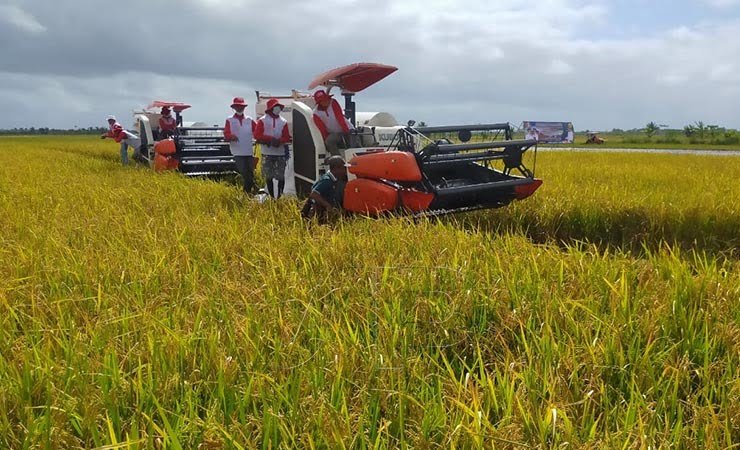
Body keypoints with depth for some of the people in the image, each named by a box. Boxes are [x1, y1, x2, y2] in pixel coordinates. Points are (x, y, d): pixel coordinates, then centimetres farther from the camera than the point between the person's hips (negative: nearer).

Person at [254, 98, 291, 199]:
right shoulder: (262, 120, 2)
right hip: (267, 153, -1)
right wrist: (270, 139, -17)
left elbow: (287, 137, 3)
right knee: (268, 177, 3)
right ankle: (271, 197, 12)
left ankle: (280, 196, 6)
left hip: (281, 153, 1)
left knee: (281, 176, -2)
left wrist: (279, 141, -17)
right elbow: (257, 135, -6)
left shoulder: (283, 121, 8)